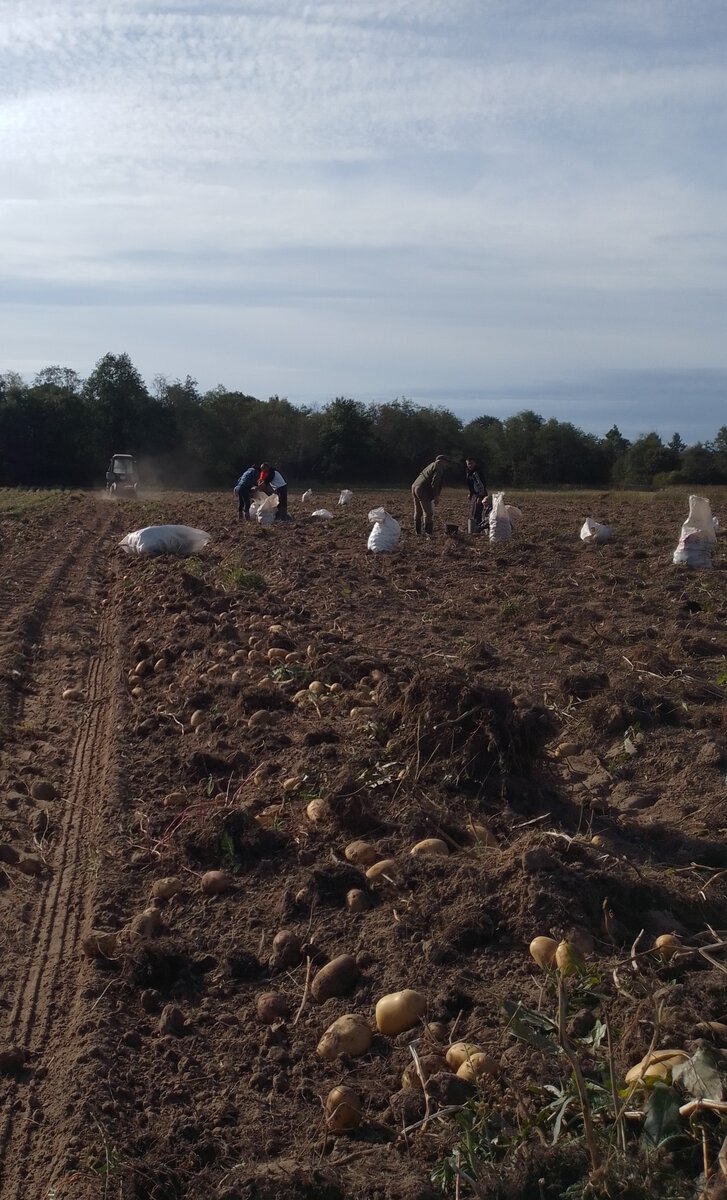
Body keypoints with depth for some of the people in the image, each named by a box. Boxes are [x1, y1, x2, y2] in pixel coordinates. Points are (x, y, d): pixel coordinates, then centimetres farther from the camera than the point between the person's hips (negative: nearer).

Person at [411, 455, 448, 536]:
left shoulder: (432, 465, 23)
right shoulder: (439, 468, -6)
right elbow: (434, 483, -15)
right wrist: (436, 496, -10)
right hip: (423, 491, -10)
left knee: (418, 512, 17)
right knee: (428, 513, -7)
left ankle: (417, 532, 23)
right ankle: (428, 533, -11)